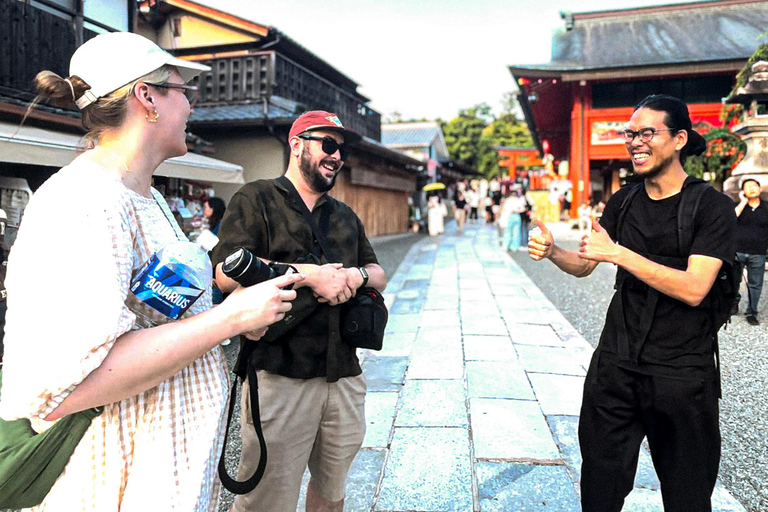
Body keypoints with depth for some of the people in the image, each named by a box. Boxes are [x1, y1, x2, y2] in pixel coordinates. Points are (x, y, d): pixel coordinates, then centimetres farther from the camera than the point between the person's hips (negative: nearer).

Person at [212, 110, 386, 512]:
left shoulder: (346, 217, 20)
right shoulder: (256, 199, -1)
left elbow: (379, 275, 19)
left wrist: (358, 275, -4)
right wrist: (310, 275, -16)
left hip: (344, 375, 6)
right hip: (280, 377, -6)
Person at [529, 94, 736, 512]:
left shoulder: (712, 207, -10)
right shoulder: (623, 201, 6)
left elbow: (694, 289, -22)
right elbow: (584, 265, 8)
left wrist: (617, 253, -27)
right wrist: (551, 251, -13)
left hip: (681, 370, -4)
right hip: (616, 362, 4)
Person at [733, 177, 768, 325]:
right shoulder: (738, 205, 4)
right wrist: (743, 202, -12)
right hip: (737, 251, -1)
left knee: (755, 284, 5)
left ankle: (751, 313, 15)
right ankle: (734, 301, 33)